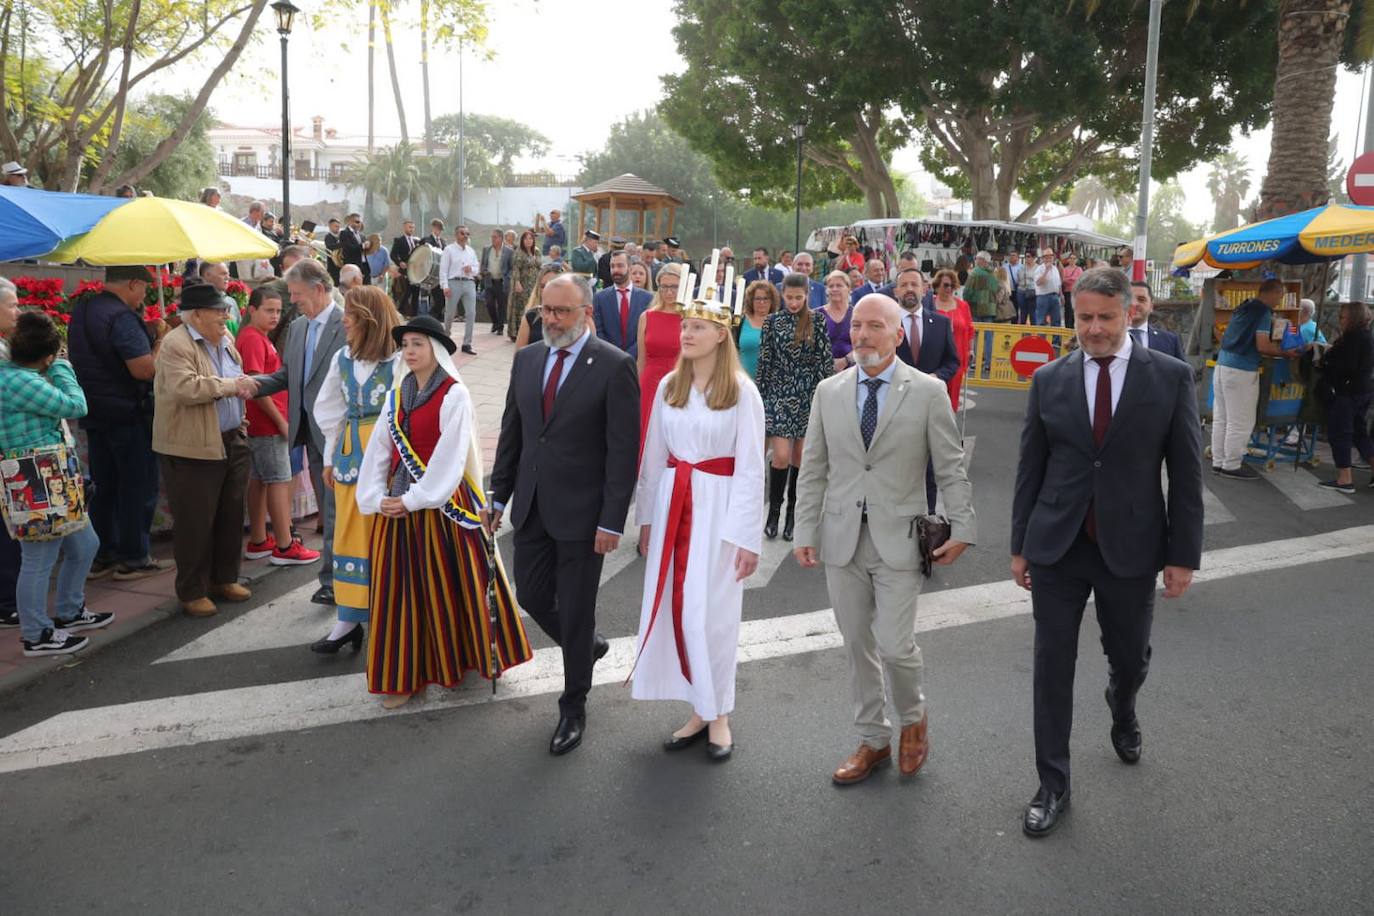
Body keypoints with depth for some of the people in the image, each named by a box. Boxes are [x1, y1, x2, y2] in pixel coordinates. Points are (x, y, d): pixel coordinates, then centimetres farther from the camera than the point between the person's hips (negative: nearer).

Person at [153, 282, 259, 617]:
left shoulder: (224, 339, 12)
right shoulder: (175, 345, -14)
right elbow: (184, 388, -27)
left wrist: (243, 387, 3)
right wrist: (229, 385, -20)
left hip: (232, 441, 8)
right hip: (194, 448, -8)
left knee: (231, 516, 15)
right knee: (195, 523, 1)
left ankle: (224, 578, 30)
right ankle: (192, 591, 14)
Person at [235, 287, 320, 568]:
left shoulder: (258, 337, 15)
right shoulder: (253, 339, -15)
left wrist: (279, 417, 14)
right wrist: (280, 420, -17)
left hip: (260, 424, 10)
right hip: (268, 423, -10)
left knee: (259, 480, 13)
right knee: (279, 481, -6)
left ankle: (257, 542, 21)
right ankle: (284, 547, -2)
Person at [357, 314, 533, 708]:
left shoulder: (454, 395, -9)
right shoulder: (397, 395, 9)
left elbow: (449, 457, -15)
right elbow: (378, 450, 7)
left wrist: (415, 499, -17)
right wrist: (376, 498, -4)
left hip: (440, 502, -6)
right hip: (398, 504, 6)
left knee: (451, 581, 4)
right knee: (399, 588, 7)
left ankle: (471, 656, 25)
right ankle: (405, 675, 17)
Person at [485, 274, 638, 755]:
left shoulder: (614, 366, -12)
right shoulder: (526, 359, 6)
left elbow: (623, 450, -13)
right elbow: (511, 433, 12)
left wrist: (612, 521, -16)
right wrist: (498, 495, 10)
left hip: (582, 512, -6)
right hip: (532, 507, 6)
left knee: (575, 611, 5)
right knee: (531, 596, 13)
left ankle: (573, 707, 25)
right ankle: (587, 645, 43)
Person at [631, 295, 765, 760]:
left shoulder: (742, 391, -7)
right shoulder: (668, 386, 6)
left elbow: (750, 468, -7)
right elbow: (654, 456, 11)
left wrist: (747, 537, -9)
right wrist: (647, 517, 11)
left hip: (718, 504, -5)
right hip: (672, 501, 5)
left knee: (710, 612, -2)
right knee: (673, 608, 6)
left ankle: (717, 715, 17)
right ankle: (699, 711, 20)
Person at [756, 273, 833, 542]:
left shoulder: (817, 322, 1)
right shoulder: (772, 321, 2)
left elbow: (826, 360, 1)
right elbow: (764, 361, 3)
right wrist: (761, 397, 1)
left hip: (808, 395, 1)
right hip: (779, 394, -1)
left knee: (800, 456, 6)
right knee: (781, 456, -9)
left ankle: (792, 511, 19)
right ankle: (773, 511, 7)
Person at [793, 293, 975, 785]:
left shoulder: (928, 392, -3)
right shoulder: (829, 391, 5)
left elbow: (951, 468, 0)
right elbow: (813, 469, 7)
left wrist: (961, 528, -3)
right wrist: (805, 531, 3)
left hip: (898, 539, -3)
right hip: (842, 538, 3)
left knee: (895, 646, -6)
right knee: (857, 647, 11)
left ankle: (913, 717, 26)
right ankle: (873, 740, 28)